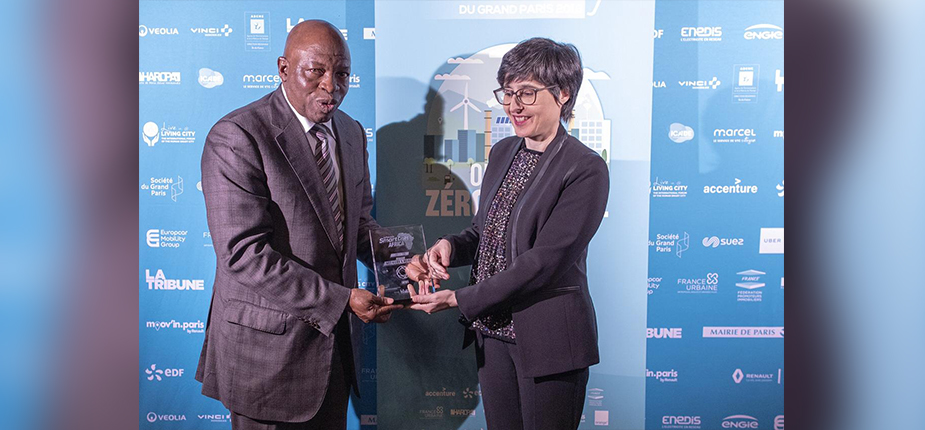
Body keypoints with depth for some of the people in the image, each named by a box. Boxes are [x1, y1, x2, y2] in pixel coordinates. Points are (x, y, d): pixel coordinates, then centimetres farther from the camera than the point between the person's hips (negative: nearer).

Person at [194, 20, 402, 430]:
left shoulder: (351, 132, 8)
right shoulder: (236, 138, -17)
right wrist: (342, 300, -24)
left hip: (335, 337, 7)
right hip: (268, 347, -6)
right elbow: (244, 254, -23)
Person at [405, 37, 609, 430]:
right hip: (492, 332, 7)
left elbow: (544, 260, -20)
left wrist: (459, 300, -19)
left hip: (547, 339, -6)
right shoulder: (503, 152, 8)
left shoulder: (586, 169, -15)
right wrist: (449, 245, -7)